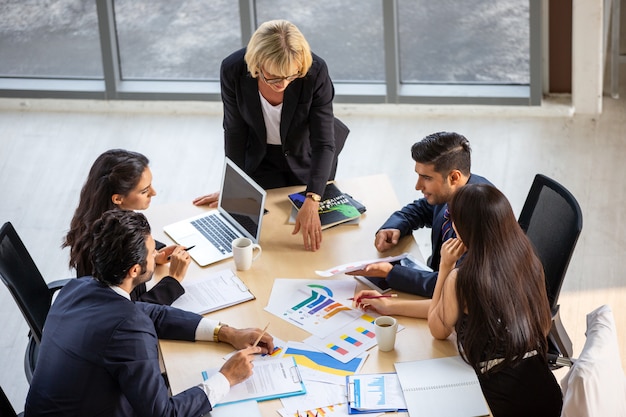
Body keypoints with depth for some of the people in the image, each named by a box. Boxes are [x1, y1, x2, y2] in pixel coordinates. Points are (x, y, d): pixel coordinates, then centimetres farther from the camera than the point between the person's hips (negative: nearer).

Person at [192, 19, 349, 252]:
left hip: (308, 156, 0)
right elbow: (234, 131, -14)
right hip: (261, 158, 0)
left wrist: (312, 202, -43)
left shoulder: (316, 72, -34)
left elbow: (323, 143, -33)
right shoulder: (233, 70, -30)